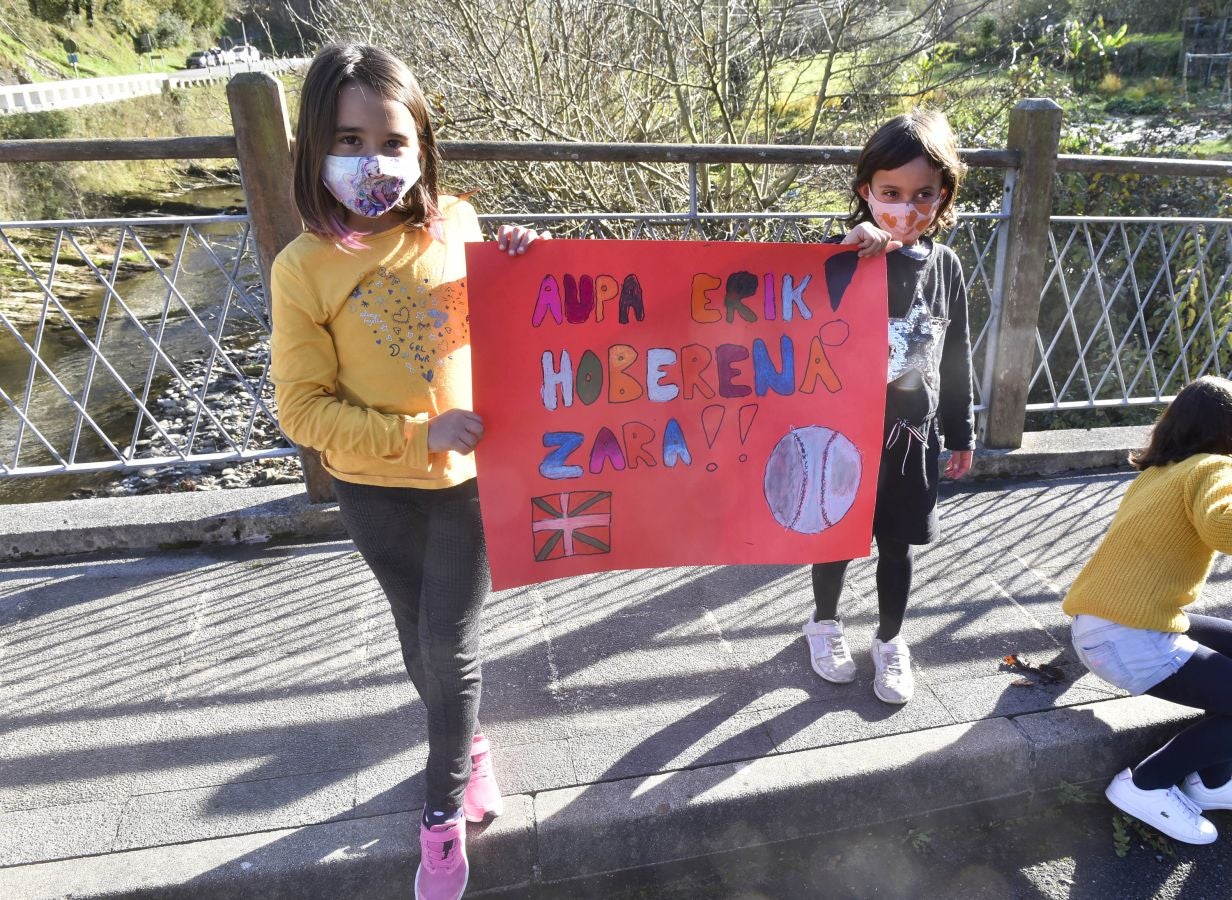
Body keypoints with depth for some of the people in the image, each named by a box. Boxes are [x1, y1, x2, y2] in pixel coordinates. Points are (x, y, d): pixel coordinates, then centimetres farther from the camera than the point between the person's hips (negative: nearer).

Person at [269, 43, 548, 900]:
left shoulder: (457, 225, -10)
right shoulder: (304, 266, -15)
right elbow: (303, 407, -13)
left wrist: (519, 273, -14)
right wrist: (417, 435, -22)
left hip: (469, 476, 0)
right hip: (373, 488, 0)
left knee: (450, 646, 7)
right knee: (419, 634, 20)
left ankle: (443, 810, 32)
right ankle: (469, 743, 50)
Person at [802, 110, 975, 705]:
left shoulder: (944, 267, -1)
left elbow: (956, 359, 7)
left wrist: (960, 433, 12)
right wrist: (847, 254, -36)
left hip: (910, 436, 3)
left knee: (896, 545, 16)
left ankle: (890, 643, 37)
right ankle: (825, 624, 39)